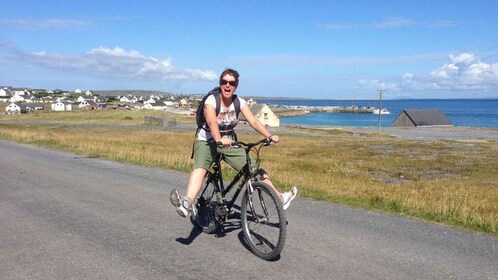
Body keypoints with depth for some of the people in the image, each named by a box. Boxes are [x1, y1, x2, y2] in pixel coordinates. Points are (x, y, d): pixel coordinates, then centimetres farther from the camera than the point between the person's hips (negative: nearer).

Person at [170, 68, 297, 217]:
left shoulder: (239, 102, -4)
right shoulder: (211, 100, -18)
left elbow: (253, 121, -13)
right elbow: (211, 122, -37)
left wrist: (269, 136, -27)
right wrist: (219, 139, -55)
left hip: (229, 142, 4)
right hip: (207, 141, -4)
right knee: (199, 168, -33)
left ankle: (279, 197, 10)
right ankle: (187, 203, -52)